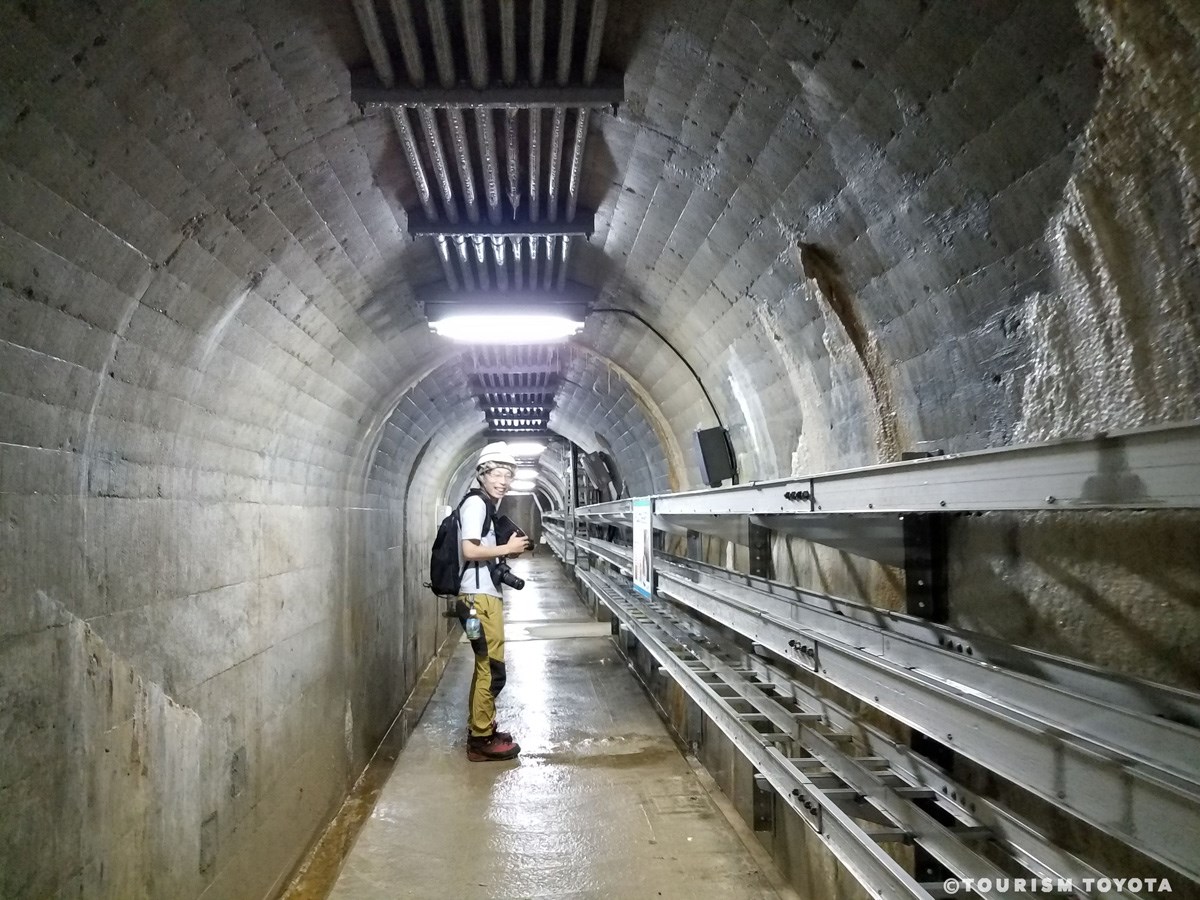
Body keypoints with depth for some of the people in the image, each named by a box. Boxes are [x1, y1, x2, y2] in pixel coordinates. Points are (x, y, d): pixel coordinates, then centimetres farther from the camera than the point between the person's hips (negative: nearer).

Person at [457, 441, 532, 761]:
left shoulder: (488, 505, 17)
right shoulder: (476, 503, -11)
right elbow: (469, 551, -21)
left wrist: (509, 550, 7)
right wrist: (508, 548, -12)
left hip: (488, 595, 10)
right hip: (479, 597, -10)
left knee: (487, 668, 15)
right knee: (491, 669, -7)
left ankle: (482, 730, 24)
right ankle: (481, 739, 0)